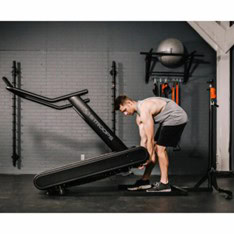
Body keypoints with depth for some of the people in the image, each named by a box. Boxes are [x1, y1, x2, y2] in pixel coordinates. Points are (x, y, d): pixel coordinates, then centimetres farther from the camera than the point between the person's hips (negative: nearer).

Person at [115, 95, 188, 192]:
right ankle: (145, 180, 14)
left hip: (176, 118, -10)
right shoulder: (139, 117, 6)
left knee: (160, 148, -13)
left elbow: (150, 138, -21)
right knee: (154, 147, 8)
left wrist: (150, 157, -13)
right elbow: (144, 139, 9)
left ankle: (164, 184, -6)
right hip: (168, 119, 10)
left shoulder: (144, 110, -24)